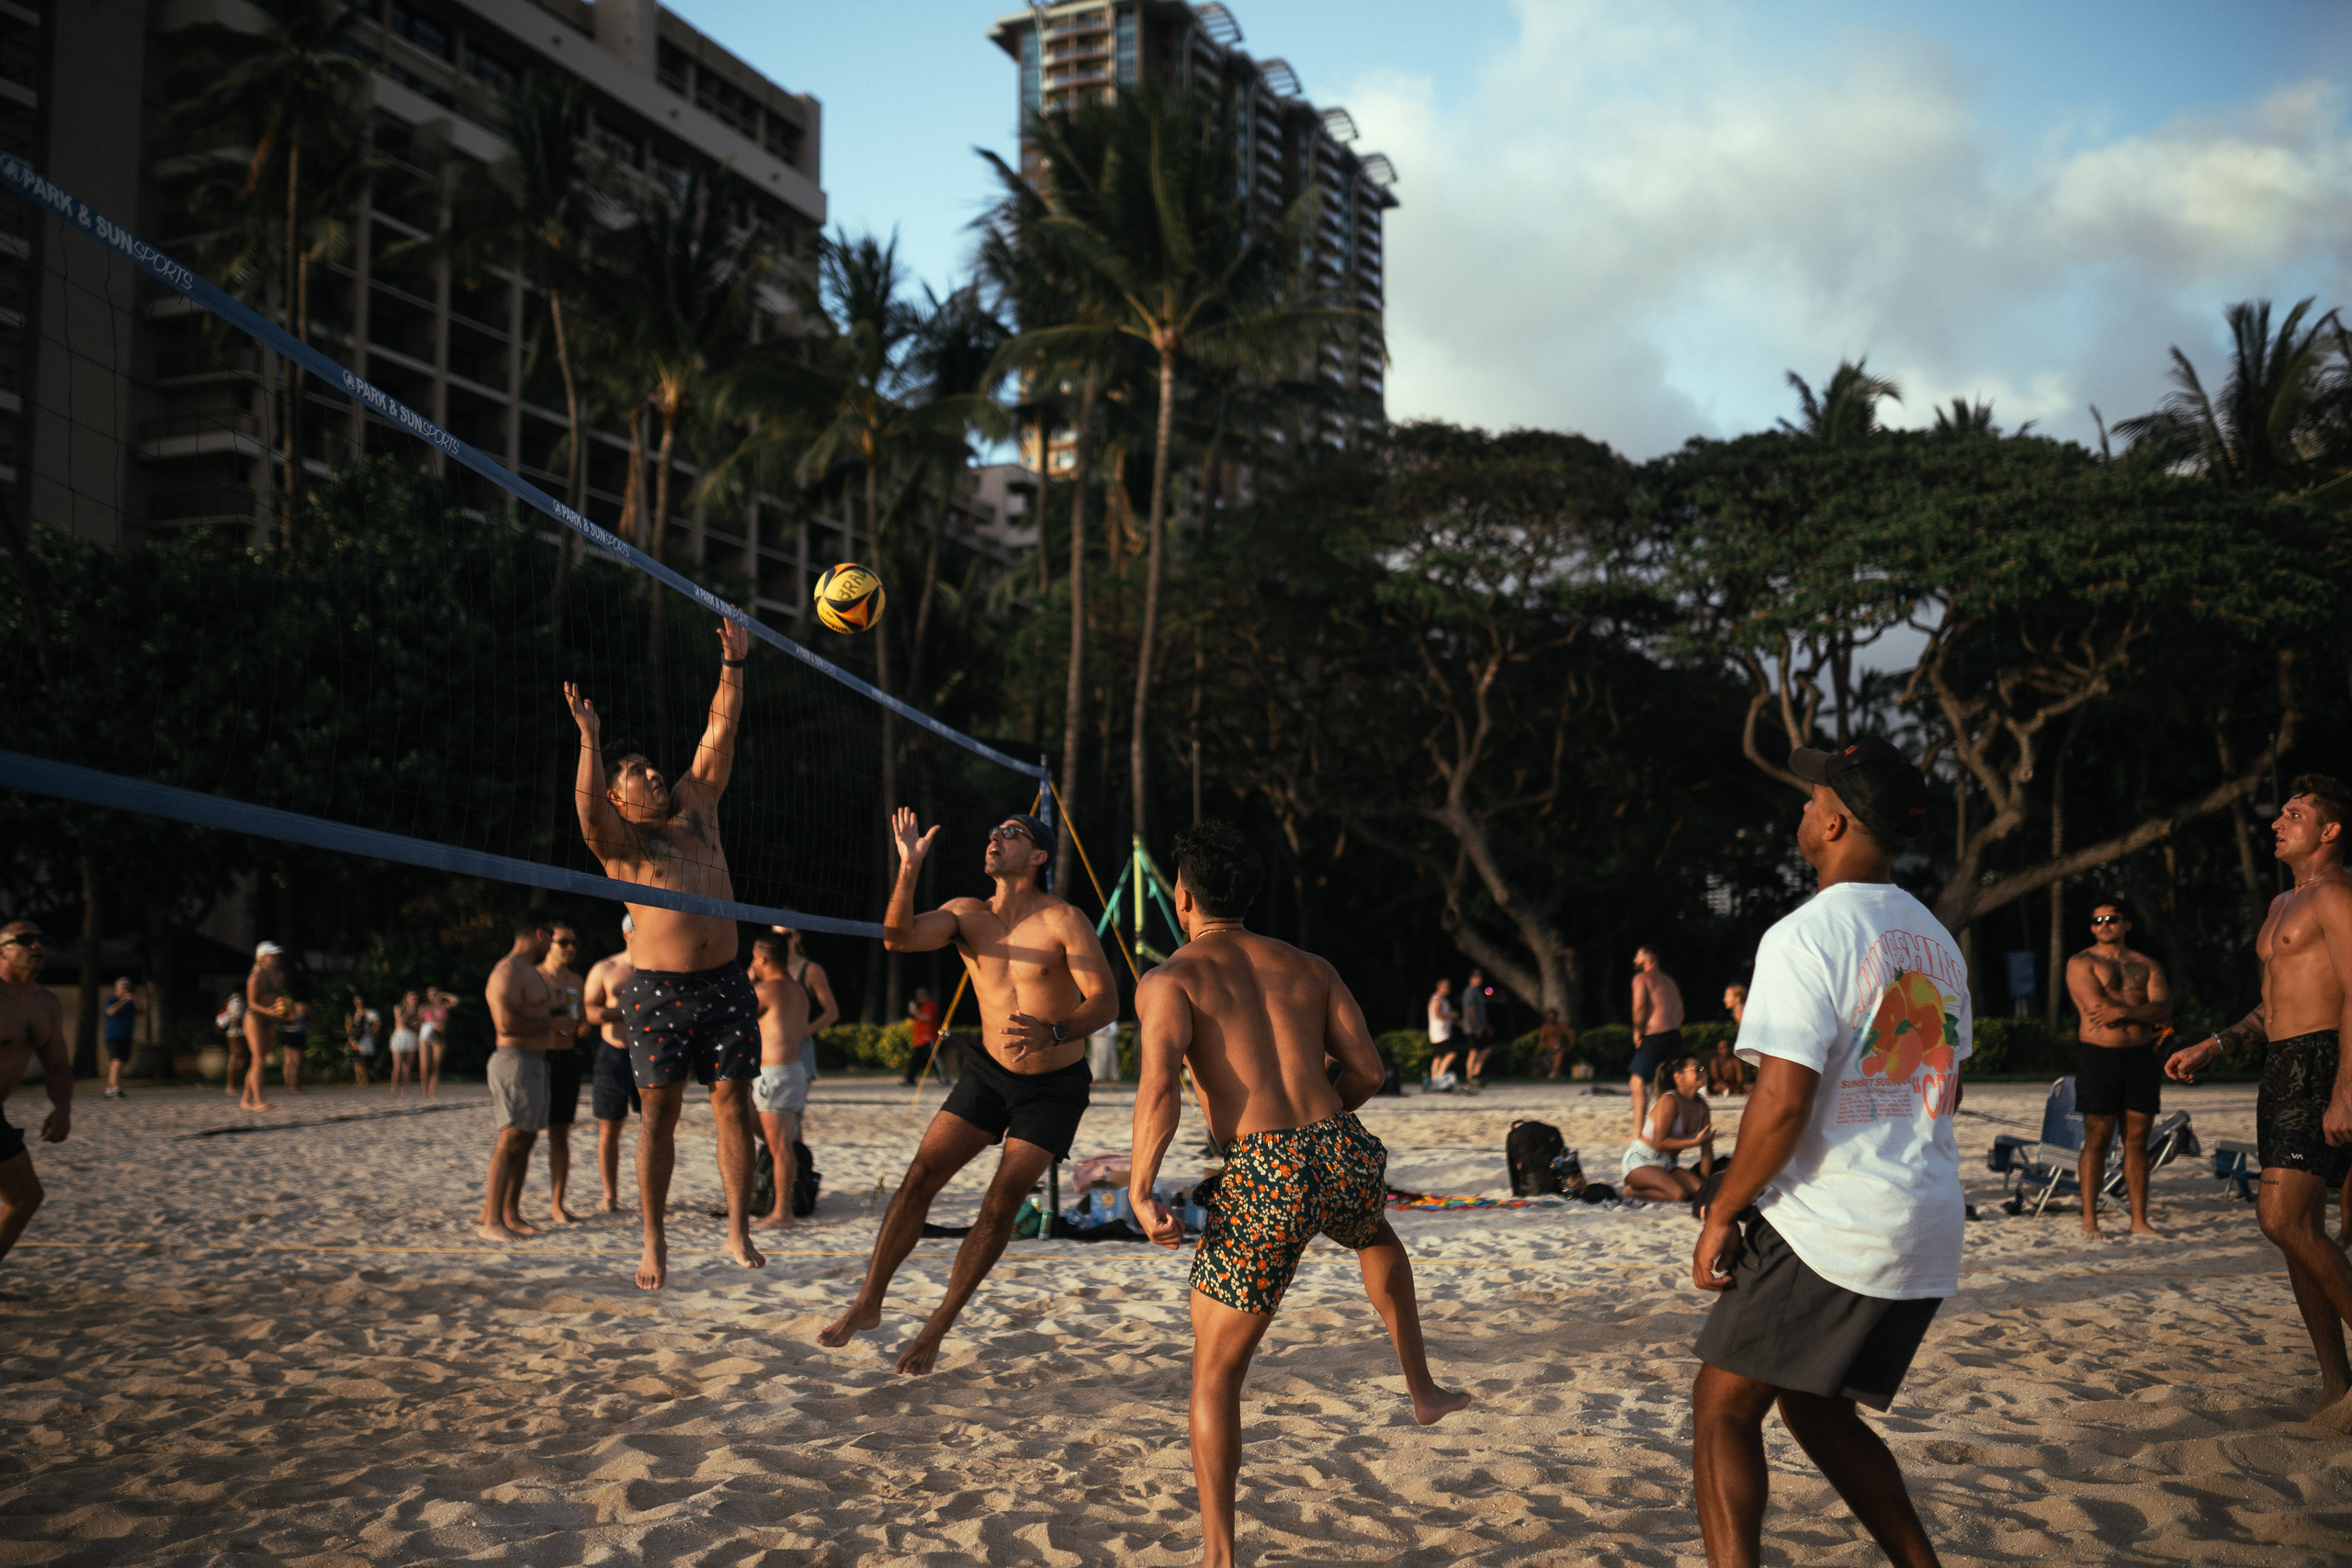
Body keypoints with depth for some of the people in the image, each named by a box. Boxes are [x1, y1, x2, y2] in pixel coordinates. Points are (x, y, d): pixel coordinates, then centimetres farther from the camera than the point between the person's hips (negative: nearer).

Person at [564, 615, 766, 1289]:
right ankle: (654, 1241, 9)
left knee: (734, 1105, 2)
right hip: (659, 989, -4)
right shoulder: (619, 841, -2)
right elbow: (588, 808, -24)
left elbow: (719, 733, 9)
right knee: (659, 1113, 0)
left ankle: (739, 1230, 9)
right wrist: (591, 739, -36)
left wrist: (734, 664, 1)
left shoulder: (696, 806, 12)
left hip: (725, 982, 4)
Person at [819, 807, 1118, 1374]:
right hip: (989, 1073, 4)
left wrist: (1053, 1033, -42)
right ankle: (868, 1302, 6)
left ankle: (940, 1325, 8)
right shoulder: (967, 915, -4)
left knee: (1001, 1206, -9)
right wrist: (909, 869, -32)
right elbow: (898, 938, -20)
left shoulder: (1064, 921, -17)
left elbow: (1106, 1000, -24)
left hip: (1053, 1087, -4)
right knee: (920, 1177, -7)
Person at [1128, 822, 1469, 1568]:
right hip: (1347, 1156, 5)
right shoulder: (1308, 967, 19)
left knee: (1215, 1373, 12)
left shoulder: (1168, 980, 5)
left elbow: (1161, 1082, -13)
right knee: (1374, 1233, 43)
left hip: (1263, 1179, -4)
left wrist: (1140, 1191, -14)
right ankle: (1422, 1388, 47)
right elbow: (1367, 1070, 16)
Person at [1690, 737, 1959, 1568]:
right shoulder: (1936, 940, 12)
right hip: (1929, 1225, 8)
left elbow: (1784, 1102, -20)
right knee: (1816, 1407, 20)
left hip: (1829, 1225, -8)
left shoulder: (1806, 935, -15)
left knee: (1724, 1405, 1)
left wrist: (1721, 1213, -10)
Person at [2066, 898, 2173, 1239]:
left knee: (2137, 1140, 5)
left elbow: (2163, 1007, -1)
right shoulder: (2081, 963, 3)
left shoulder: (2147, 966, 14)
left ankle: (2139, 1220, 10)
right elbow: (2097, 1005, -12)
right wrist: (2147, 1014, -5)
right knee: (2097, 1140, -3)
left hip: (2140, 1057, 4)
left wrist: (2124, 1012, -17)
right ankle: (2089, 1220, 2)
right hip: (2098, 1057, -4)